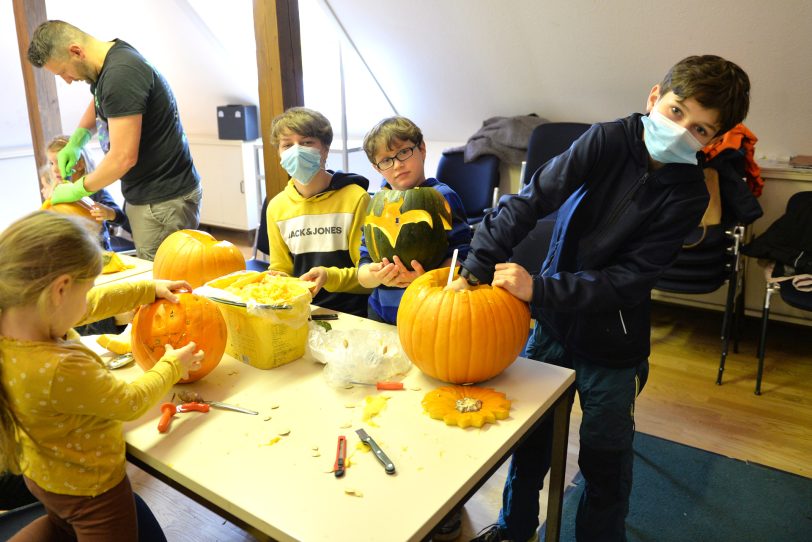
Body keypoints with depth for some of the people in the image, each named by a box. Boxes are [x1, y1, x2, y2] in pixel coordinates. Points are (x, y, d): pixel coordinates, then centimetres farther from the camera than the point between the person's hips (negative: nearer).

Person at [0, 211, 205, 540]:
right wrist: (172, 366, -7)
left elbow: (91, 304, -1)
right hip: (86, 486, -8)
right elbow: (131, 402, -24)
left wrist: (150, 289, 6)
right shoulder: (62, 370, -41)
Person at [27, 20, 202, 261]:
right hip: (143, 195, 10)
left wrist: (78, 189, -6)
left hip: (163, 201, -10)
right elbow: (98, 103, 34)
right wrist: (75, 141, 16)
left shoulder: (120, 75, -21)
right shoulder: (111, 60, 11)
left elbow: (124, 157, -22)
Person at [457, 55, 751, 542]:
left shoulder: (687, 196, -13)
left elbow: (625, 278, -20)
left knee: (605, 458, 13)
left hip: (611, 345, -2)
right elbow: (531, 201, -20)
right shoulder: (609, 140, -12)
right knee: (529, 434, 18)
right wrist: (475, 268, -29)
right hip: (552, 320, 2)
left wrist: (539, 288, -29)